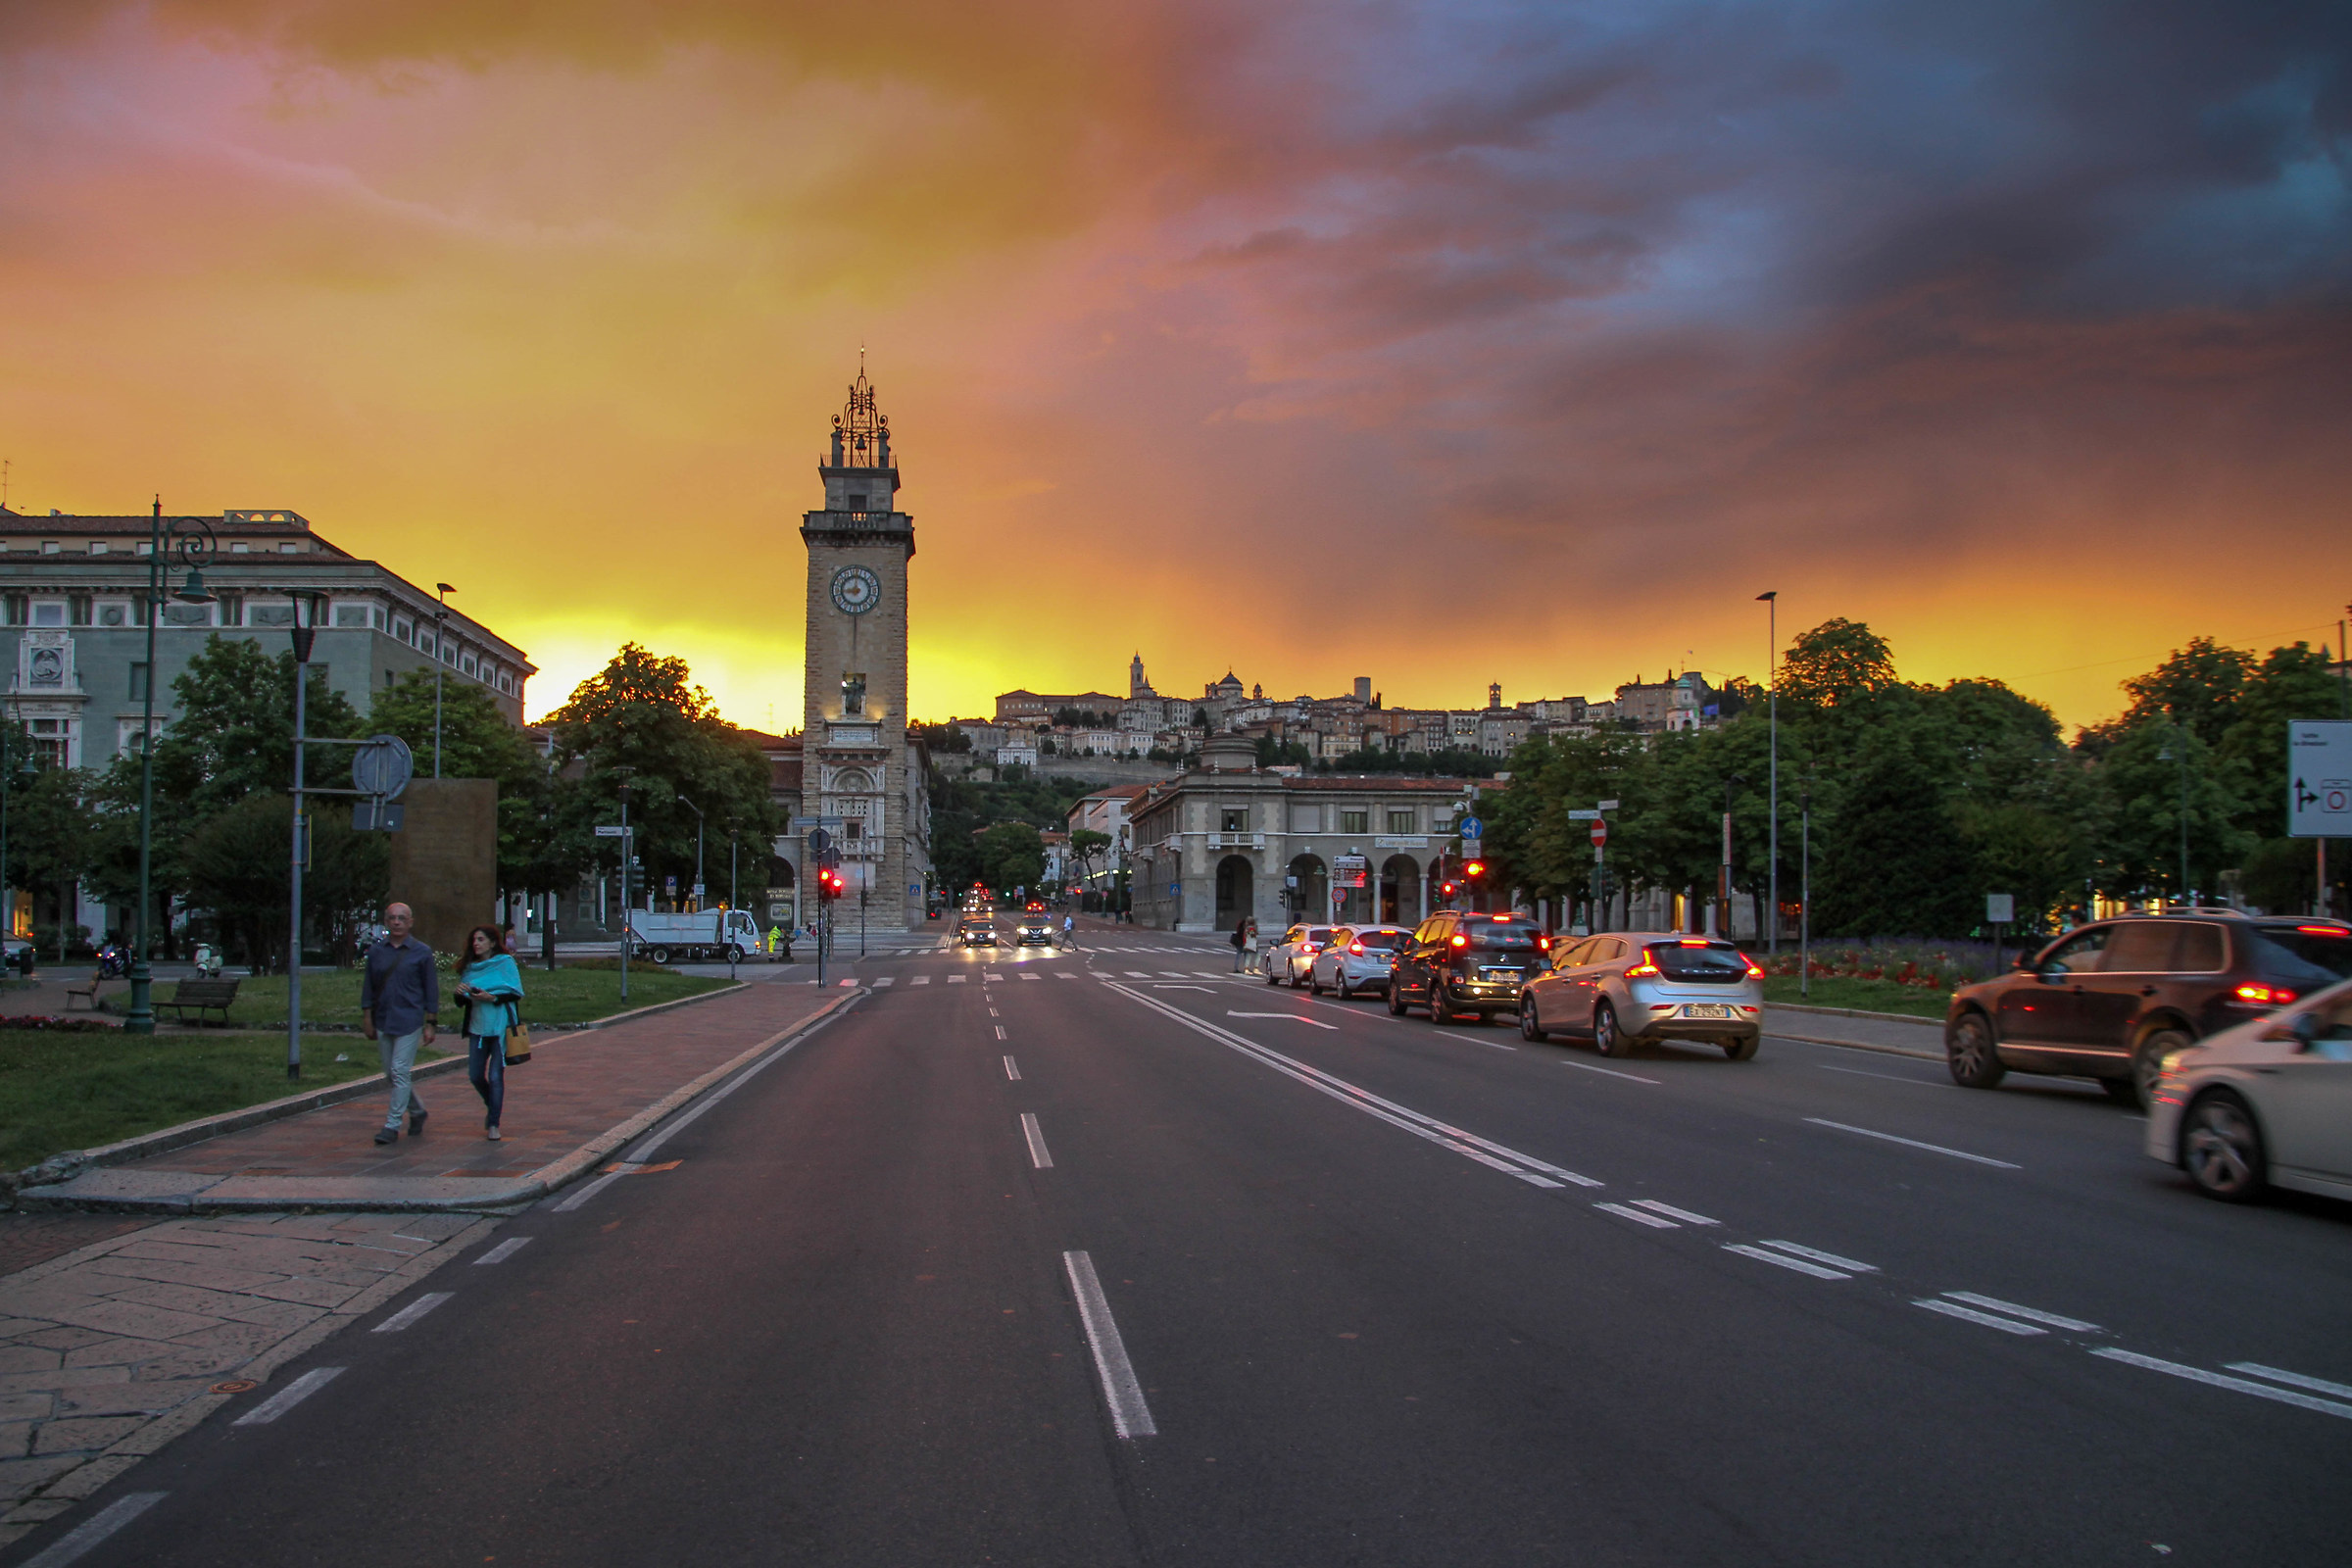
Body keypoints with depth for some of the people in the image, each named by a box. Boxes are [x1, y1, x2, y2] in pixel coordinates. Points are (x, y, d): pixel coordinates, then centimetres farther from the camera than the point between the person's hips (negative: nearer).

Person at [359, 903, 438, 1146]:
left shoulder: (422, 953, -1)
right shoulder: (375, 952, 8)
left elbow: (431, 989, 0)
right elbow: (368, 987, 12)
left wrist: (430, 1024, -3)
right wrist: (367, 1018, 6)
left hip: (409, 1021, -4)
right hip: (382, 1021, 4)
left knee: (400, 1072, -9)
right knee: (391, 1073, 10)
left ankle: (393, 1125, -5)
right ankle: (417, 1112, 30)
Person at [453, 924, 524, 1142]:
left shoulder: (505, 963, -3)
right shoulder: (469, 967, 11)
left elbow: (516, 993, -7)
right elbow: (462, 1001, 14)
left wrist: (492, 997, -19)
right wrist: (461, 993, -8)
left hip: (501, 1028, -5)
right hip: (477, 1027, 5)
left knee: (495, 1076, -5)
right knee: (475, 1076, 5)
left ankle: (494, 1124, 3)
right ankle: (492, 1108, 32)